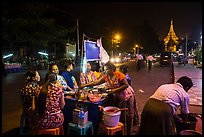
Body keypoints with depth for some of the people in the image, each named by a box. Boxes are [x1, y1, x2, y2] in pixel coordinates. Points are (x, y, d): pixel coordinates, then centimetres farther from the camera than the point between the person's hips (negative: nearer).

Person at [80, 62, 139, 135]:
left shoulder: (119, 75, -25)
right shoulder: (106, 77, -8)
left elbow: (126, 85, -26)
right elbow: (96, 82, -10)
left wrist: (115, 90, -28)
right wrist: (84, 85, -16)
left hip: (127, 96, -5)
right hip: (118, 97, 5)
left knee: (128, 115, 6)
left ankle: (128, 131, 21)